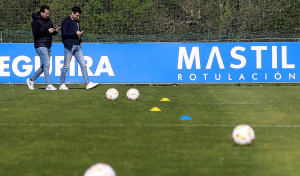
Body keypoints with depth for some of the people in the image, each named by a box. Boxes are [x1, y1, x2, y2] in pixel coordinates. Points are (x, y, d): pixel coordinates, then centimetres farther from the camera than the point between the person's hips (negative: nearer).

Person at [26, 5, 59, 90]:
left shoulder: (48, 20, 15)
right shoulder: (36, 21, -10)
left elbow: (52, 32, 19)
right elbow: (36, 33, -20)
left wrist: (55, 30, -3)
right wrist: (47, 31, -23)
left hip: (48, 46, 9)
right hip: (41, 46, -9)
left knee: (44, 66, 12)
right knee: (46, 65, -12)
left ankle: (31, 80, 24)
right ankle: (48, 85, -10)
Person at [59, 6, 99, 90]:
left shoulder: (76, 22, 17)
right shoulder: (66, 22, -6)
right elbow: (64, 34, -15)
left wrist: (80, 34, 4)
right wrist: (75, 34, -16)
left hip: (77, 47, 7)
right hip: (69, 47, -7)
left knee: (83, 65, 0)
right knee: (66, 66, -1)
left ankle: (88, 83, -2)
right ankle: (62, 84, 9)